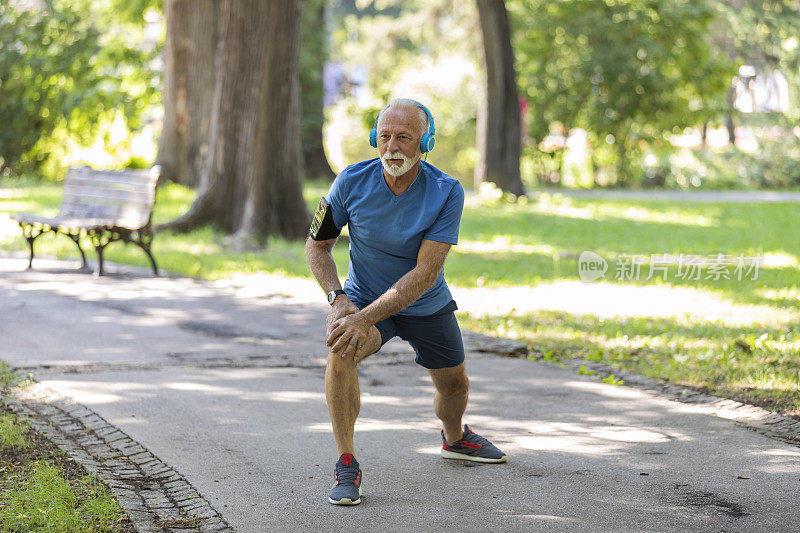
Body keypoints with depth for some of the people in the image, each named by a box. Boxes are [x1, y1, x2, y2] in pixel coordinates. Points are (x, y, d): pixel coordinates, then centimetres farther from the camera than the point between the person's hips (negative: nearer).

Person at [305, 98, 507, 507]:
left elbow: (425, 273, -29)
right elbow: (317, 245, -7)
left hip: (428, 306, 1)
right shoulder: (352, 182, -20)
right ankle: (346, 466, -22)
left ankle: (454, 439, 53)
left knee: (454, 385, 16)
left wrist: (366, 318, -38)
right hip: (364, 297, -1)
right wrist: (337, 300, -24)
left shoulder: (447, 193, -24)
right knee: (341, 350, -32)